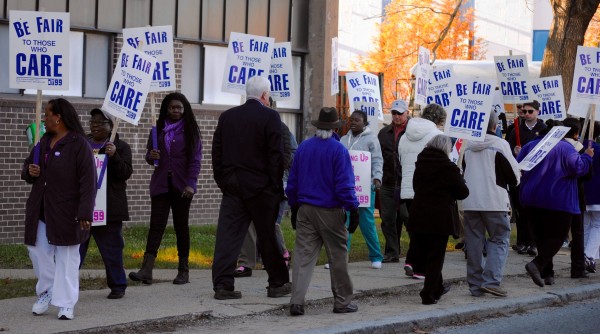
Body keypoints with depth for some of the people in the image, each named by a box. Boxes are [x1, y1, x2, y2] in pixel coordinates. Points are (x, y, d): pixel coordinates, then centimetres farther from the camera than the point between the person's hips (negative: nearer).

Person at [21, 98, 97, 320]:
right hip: (40, 211, 7)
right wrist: (29, 171, -3)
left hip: (66, 213, -7)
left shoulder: (79, 144, -11)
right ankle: (47, 291, 25)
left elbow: (88, 182, -16)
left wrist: (85, 214, -22)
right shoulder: (44, 142, 12)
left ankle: (66, 305, 3)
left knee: (67, 259, -1)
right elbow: (27, 167, 23)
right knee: (38, 252, 7)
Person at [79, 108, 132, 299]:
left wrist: (113, 156, -22)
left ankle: (117, 286, 15)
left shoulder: (120, 147, 2)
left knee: (111, 248, 3)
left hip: (108, 208, -4)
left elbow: (126, 173, -8)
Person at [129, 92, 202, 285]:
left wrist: (191, 184, -15)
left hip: (181, 185, -2)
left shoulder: (190, 130, 1)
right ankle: (147, 270, -17)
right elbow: (149, 154, 15)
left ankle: (184, 270, 12)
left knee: (181, 225, 5)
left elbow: (195, 159, -4)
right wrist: (151, 156, -10)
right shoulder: (159, 128, 10)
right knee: (156, 224, -7)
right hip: (161, 184, 2)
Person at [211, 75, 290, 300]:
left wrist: (222, 181, 15)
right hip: (261, 188, -4)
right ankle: (277, 283, 16)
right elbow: (276, 155, -11)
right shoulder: (269, 117, -8)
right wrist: (277, 186, -5)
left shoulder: (227, 116, 7)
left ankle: (222, 285, -4)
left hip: (232, 186, 4)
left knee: (228, 235, 2)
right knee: (268, 237, 6)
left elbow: (217, 153, 9)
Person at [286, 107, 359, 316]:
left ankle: (297, 301, -7)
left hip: (305, 210, 4)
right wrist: (353, 209, -6)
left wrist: (294, 207, 20)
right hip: (331, 212, -4)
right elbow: (344, 183, -13)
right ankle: (342, 302, 12)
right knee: (338, 256, 6)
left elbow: (292, 181, 11)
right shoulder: (338, 149, -10)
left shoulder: (303, 148, 6)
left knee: (303, 255, 2)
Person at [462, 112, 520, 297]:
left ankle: (475, 285, 10)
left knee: (474, 242, 9)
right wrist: (515, 180, 17)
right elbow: (514, 174, -4)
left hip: (470, 202, 5)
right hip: (494, 202, -5)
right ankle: (491, 280, -10)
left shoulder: (467, 145, 7)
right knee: (499, 240, 5)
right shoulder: (500, 144, -9)